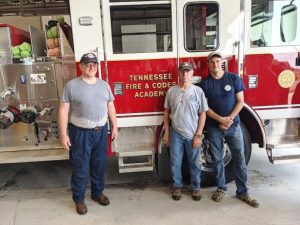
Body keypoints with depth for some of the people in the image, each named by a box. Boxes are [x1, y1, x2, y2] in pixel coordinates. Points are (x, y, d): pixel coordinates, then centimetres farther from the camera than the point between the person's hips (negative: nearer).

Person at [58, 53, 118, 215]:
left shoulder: (104, 85, 5)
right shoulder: (71, 85, -8)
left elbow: (110, 107, 11)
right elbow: (63, 111, -9)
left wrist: (114, 127, 9)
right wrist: (63, 134, -12)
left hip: (101, 132, 4)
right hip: (80, 133, -4)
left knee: (99, 165, 16)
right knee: (80, 168, 7)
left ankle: (97, 192, 36)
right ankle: (79, 199, 26)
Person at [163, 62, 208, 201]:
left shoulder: (198, 91, -4)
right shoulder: (171, 91, -1)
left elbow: (202, 114, -3)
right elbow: (167, 112, 6)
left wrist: (198, 135, -7)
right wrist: (166, 133, 3)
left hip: (192, 135, -1)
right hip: (175, 134, 1)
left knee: (195, 164, 12)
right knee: (175, 163, 10)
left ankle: (195, 187, 31)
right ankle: (177, 186, 30)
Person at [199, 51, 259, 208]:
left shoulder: (234, 78, 0)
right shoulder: (205, 83, -1)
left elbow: (240, 101, -1)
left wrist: (229, 119, -13)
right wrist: (221, 119, -15)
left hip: (234, 126, 0)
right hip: (214, 128, 0)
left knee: (239, 159, 4)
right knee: (217, 159, 9)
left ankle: (243, 192, 17)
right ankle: (221, 188, 25)